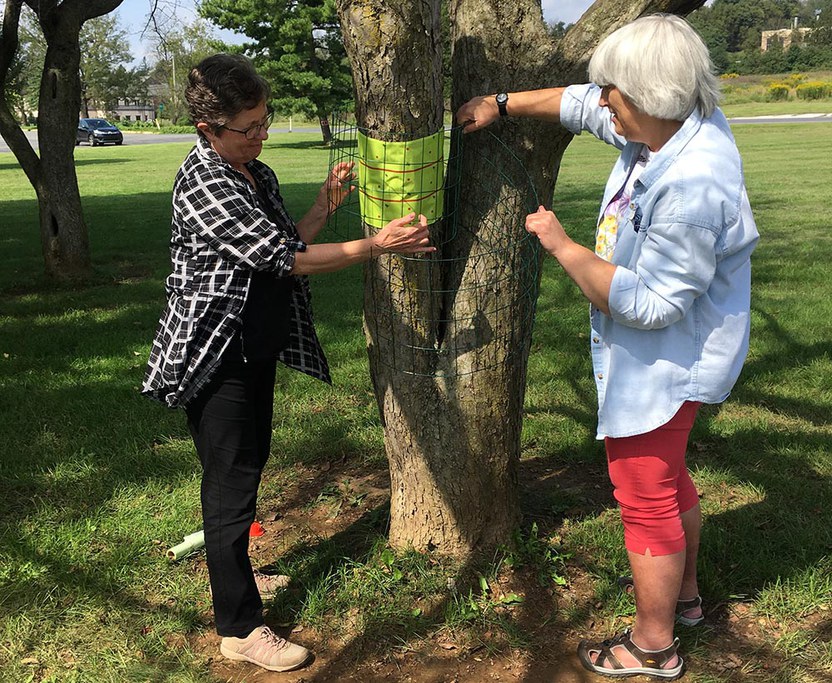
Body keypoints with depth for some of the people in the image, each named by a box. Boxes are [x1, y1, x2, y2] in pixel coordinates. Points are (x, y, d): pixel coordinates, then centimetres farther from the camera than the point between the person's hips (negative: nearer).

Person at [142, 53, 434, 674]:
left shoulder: (258, 175, 6)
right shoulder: (204, 185, -22)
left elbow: (284, 247, 13)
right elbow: (281, 258, -25)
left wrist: (326, 205, -1)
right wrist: (378, 245, -24)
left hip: (258, 351, 9)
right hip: (216, 359, -9)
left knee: (250, 463, 20)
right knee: (232, 482, -2)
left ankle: (232, 572, 40)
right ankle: (240, 628, 9)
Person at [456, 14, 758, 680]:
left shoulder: (692, 187, -33)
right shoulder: (671, 123, -4)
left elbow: (648, 304, -31)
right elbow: (583, 104, 13)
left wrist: (563, 247, -23)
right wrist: (503, 103, 15)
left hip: (662, 366, -10)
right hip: (662, 356, 10)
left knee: (647, 499, 4)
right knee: (669, 478, 26)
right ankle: (683, 591, 48)